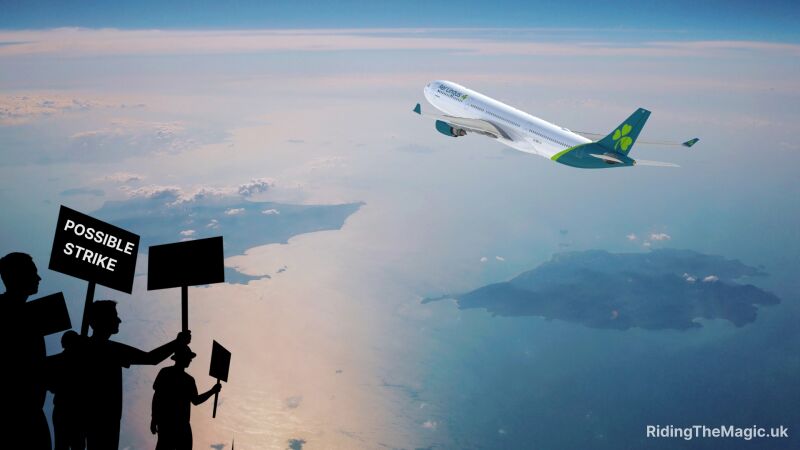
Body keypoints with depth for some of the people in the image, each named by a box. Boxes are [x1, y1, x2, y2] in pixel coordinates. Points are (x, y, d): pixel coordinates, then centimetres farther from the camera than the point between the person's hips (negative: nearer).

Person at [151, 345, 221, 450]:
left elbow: (195, 400, 17)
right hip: (165, 421, -6)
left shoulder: (189, 379, 15)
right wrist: (154, 418, -8)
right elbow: (157, 396, -2)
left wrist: (212, 391, 6)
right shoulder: (165, 373, 1)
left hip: (183, 423, 6)